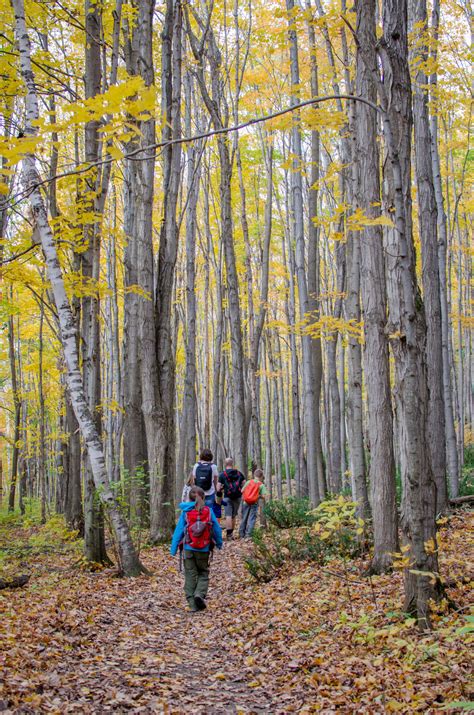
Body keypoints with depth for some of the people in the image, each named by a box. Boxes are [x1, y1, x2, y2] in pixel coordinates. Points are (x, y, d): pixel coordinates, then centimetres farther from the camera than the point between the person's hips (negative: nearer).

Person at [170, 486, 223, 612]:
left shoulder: (186, 512, -4)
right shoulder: (208, 511, -3)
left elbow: (178, 531, -3)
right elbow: (217, 529, 5)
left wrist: (173, 549, 3)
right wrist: (219, 543, 21)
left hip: (188, 549, 0)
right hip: (204, 550, 0)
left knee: (190, 575, 8)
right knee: (203, 573, 14)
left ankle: (192, 604, 5)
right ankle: (200, 594, -10)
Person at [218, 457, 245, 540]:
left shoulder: (222, 474, -3)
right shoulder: (239, 473, 8)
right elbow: (244, 484, 5)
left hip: (228, 497, -4)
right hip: (238, 497, 4)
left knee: (228, 515, -5)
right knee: (234, 516, 15)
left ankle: (229, 534, -14)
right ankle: (231, 532, 22)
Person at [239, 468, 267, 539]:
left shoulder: (248, 482, 1)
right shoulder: (262, 485, -4)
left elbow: (242, 491, -1)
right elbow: (263, 496, -10)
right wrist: (258, 496, 9)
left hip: (246, 502, 2)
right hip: (254, 504, -2)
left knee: (244, 518, 12)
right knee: (251, 519, 2)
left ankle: (242, 534, 19)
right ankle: (247, 534, -3)